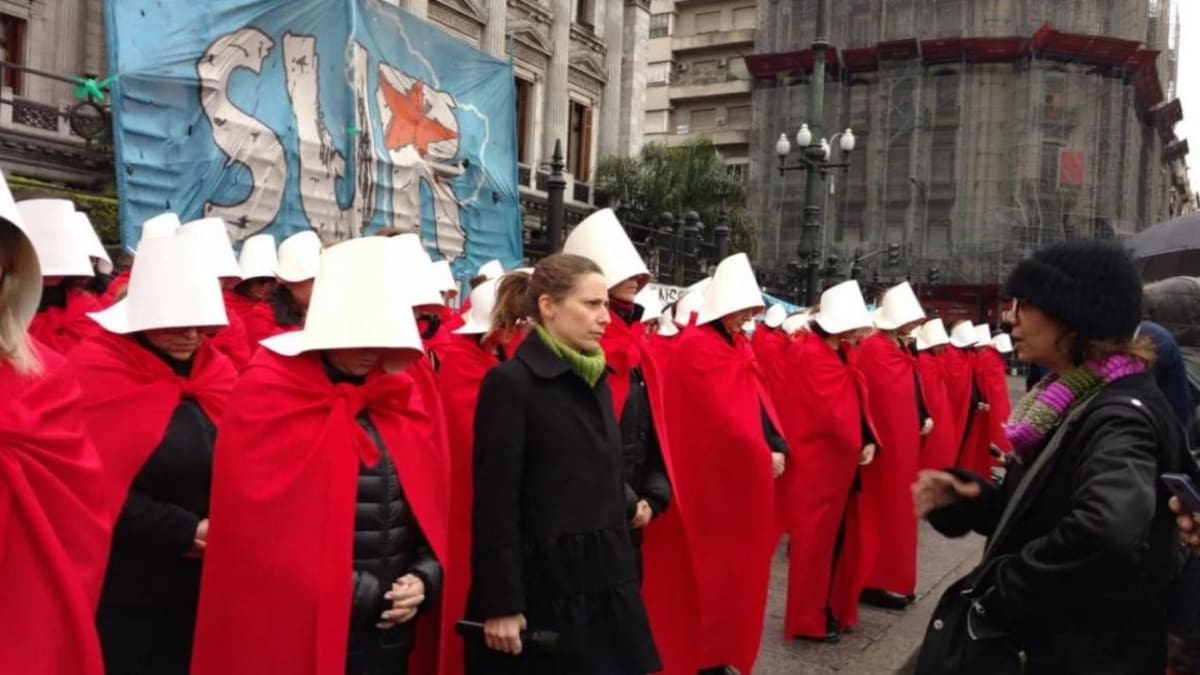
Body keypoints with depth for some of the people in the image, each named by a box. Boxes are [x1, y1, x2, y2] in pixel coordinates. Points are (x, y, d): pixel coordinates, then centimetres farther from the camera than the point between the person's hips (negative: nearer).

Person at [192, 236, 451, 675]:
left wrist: (423, 579, -6)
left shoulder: (404, 396, 7)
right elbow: (258, 525, -13)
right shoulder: (267, 395, -9)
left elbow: (434, 504, 11)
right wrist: (362, 596, -12)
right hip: (302, 630, -5)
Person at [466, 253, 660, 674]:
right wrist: (502, 603, -17)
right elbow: (495, 504, -16)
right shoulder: (509, 383, -13)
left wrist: (623, 569, 13)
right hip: (541, 588, -7)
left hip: (606, 583, 7)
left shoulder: (596, 379, 9)